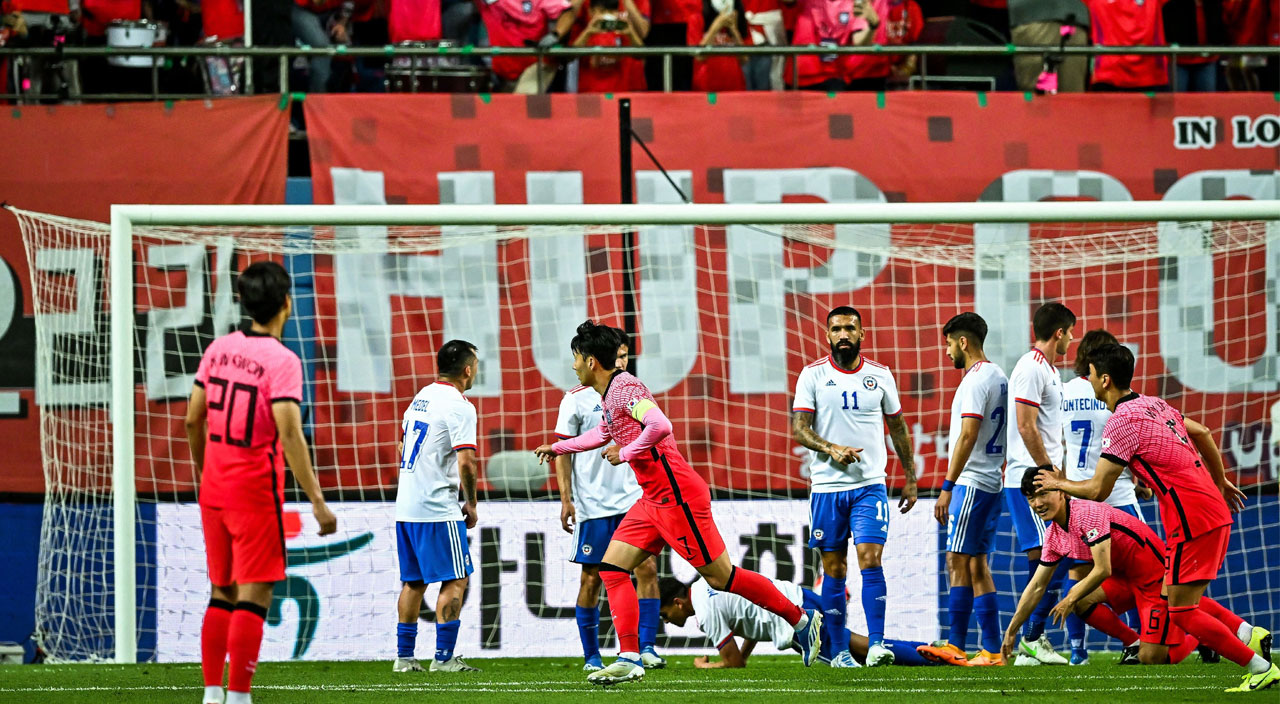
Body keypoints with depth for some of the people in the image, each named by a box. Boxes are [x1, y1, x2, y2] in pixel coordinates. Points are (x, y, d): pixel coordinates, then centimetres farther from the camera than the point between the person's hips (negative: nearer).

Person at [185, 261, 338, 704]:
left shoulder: (218, 350, 4)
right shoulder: (281, 361, -15)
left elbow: (193, 419, 9)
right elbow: (289, 434, -22)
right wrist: (317, 501, -20)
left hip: (214, 489, 6)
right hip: (256, 491, -6)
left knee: (222, 593, 15)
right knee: (253, 597, -3)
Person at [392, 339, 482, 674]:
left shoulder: (420, 398, 14)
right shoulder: (459, 407, -13)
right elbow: (465, 462, -19)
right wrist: (471, 504, -6)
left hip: (405, 508, 8)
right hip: (438, 510, -8)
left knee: (412, 581, 13)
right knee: (455, 581, -3)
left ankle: (404, 656, 13)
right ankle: (444, 657, -7)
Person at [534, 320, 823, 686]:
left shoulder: (624, 388, -16)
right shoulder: (609, 395, 16)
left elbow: (660, 426, -33)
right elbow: (602, 433, 38)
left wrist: (625, 453, -18)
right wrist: (556, 447, 47)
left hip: (677, 496, -10)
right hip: (654, 500, 10)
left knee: (721, 577, -6)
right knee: (611, 567, 2)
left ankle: (802, 620, 6)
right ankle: (629, 659, -2)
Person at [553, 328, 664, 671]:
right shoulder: (577, 399, -2)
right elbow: (563, 452, -1)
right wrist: (566, 499, -8)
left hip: (634, 500, 3)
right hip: (593, 504, -3)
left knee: (648, 567, -10)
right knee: (592, 578, 2)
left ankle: (647, 648, -7)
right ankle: (591, 656, 12)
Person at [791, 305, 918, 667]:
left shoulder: (880, 375, 7)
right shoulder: (812, 375, 1)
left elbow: (898, 428, 16)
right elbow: (799, 428, -4)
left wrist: (910, 479, 14)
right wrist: (830, 449, -22)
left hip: (870, 486, 0)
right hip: (827, 486, 0)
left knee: (870, 559, -13)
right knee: (834, 570, 4)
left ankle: (876, 644, -15)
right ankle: (838, 650, 11)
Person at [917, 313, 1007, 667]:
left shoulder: (975, 380, -14)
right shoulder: (999, 377, 16)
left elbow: (968, 436, -21)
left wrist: (948, 486, -21)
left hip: (971, 482, -10)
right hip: (993, 483, 10)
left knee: (958, 562, -7)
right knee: (977, 565, 10)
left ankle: (955, 646, -8)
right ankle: (993, 649, 7)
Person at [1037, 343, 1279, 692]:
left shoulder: (1121, 422, -14)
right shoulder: (1154, 404, 13)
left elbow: (1097, 490, -12)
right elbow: (1202, 433, 27)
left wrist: (1060, 483, 6)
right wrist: (1220, 482, 37)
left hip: (1193, 521, -9)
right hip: (1214, 510, 9)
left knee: (1181, 611, -5)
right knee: (1179, 597, 18)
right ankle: (1246, 633, 6)